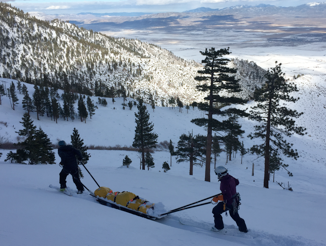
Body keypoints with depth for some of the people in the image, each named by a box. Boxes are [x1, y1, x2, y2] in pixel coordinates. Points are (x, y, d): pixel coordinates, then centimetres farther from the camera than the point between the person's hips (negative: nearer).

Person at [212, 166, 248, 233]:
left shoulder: (224, 183, -31)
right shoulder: (230, 177, -5)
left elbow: (228, 196, -32)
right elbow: (237, 182, 16)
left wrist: (217, 198, -23)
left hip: (229, 202, -9)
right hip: (235, 200, 9)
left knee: (216, 211, 8)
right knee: (235, 215, 26)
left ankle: (218, 226, 21)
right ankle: (243, 228, 34)